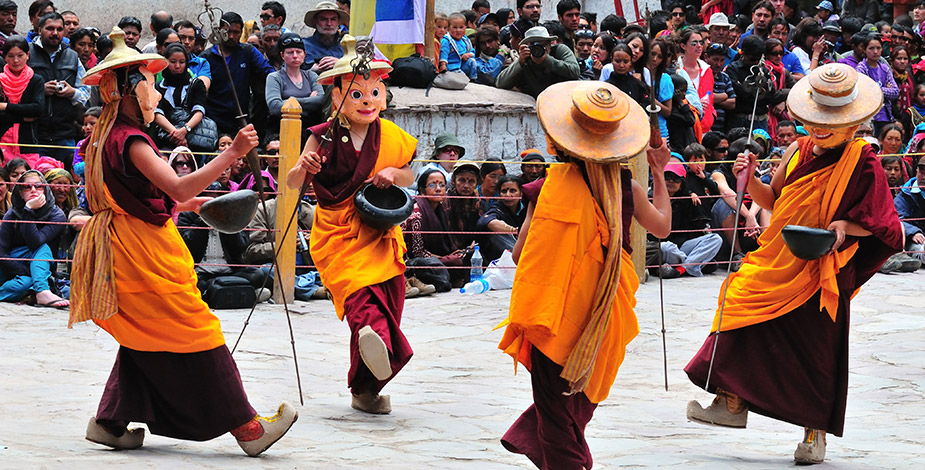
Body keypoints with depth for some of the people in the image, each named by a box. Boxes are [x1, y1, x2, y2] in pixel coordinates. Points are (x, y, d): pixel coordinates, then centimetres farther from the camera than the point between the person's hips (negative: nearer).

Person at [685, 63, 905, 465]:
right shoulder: (797, 152, 8)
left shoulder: (861, 164, -8)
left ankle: (815, 432, 15)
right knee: (742, 305, -11)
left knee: (815, 349, 1)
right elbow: (773, 202, 16)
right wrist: (749, 180, -3)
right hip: (777, 263, 5)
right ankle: (733, 402, -4)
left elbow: (881, 224, -5)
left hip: (822, 269, -5)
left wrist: (846, 226, -23)